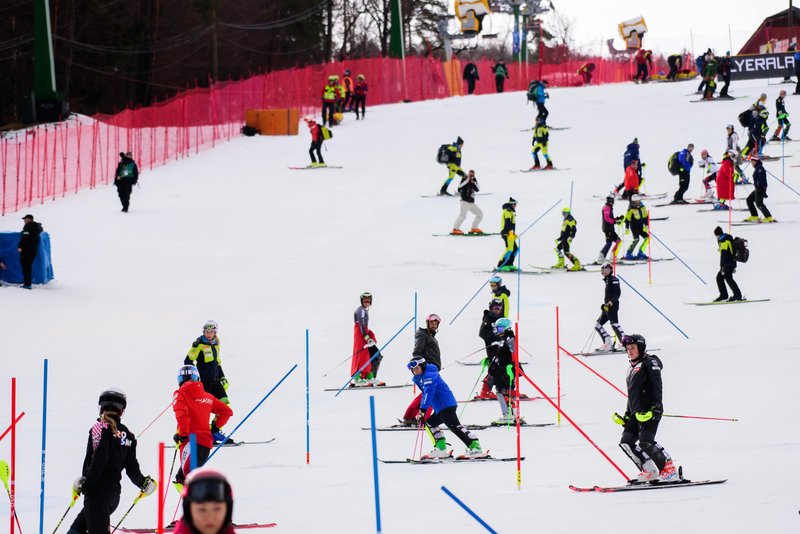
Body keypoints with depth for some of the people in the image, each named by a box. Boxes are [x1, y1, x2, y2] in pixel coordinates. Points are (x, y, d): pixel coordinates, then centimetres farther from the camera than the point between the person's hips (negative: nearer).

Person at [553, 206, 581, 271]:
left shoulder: (571, 220, -10)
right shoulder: (565, 220, 21)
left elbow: (574, 230, -21)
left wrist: (570, 237, -33)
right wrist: (559, 239, 31)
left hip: (567, 239, -11)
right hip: (564, 238, 11)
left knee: (566, 252, -20)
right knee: (557, 248, 24)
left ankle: (577, 264, -26)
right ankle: (561, 263, 34)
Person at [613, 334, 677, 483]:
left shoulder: (649, 363, -2)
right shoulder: (632, 369, 25)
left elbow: (657, 386, -12)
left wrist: (656, 407, -22)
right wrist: (627, 415, 23)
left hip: (650, 412, -9)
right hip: (636, 414, 9)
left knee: (645, 442, -23)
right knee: (626, 442, -3)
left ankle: (670, 471, -18)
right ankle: (649, 471, -3)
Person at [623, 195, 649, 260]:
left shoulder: (642, 207, 3)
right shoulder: (631, 209, -13)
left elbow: (645, 217, 9)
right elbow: (627, 219, -10)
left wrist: (646, 225, -1)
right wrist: (627, 228, -12)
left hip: (641, 227, 7)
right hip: (634, 226, -7)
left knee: (647, 238, 1)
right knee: (636, 239, -21)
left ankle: (640, 253, 9)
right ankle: (628, 254, -15)